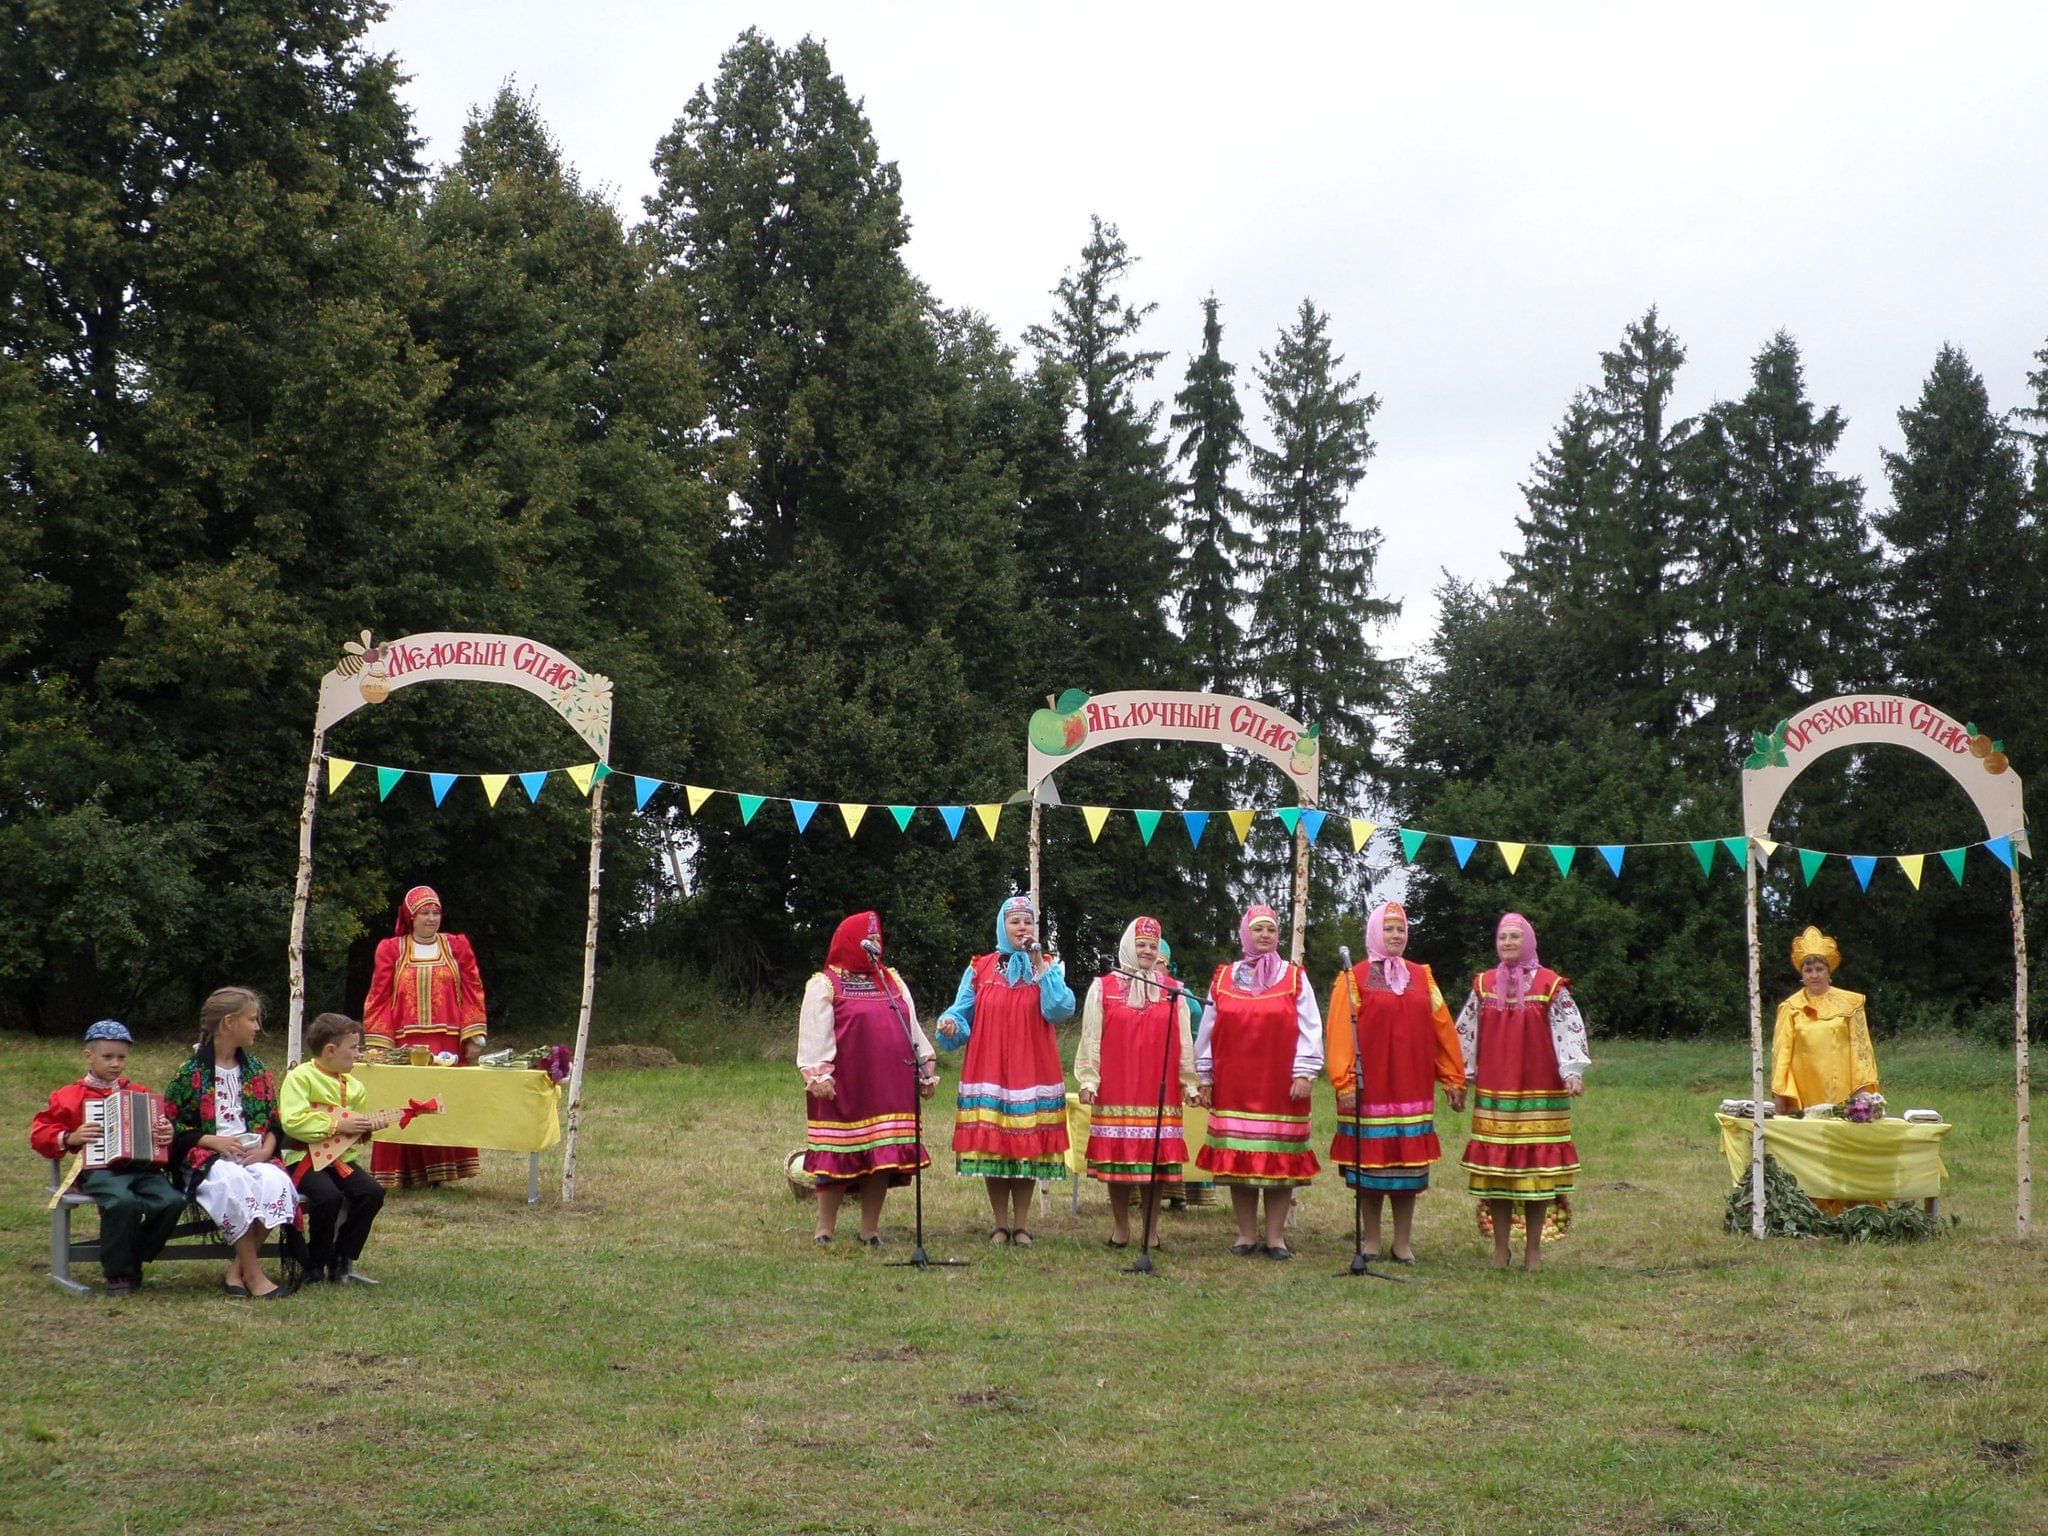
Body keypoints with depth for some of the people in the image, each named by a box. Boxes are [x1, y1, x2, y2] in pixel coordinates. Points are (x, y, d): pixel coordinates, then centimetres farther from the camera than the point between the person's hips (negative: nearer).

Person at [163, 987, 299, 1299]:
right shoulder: (191, 1072, 1)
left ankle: (236, 1271, -22)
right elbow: (169, 1126, -1)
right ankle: (253, 1274, -28)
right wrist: (213, 1141, -14)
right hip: (205, 1158, -4)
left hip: (253, 1155, 4)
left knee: (276, 1182, -30)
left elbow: (274, 1123, 18)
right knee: (235, 1183, -38)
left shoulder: (256, 1071, 17)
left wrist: (265, 1149, -4)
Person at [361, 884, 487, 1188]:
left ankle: (438, 1171, 5)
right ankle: (401, 1173, 2)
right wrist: (378, 1045, -6)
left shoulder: (457, 946, 10)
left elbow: (473, 992, 7)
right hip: (404, 1044, -1)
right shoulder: (391, 950, 7)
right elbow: (379, 998, 3)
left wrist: (474, 1037, -2)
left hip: (448, 1046, 1)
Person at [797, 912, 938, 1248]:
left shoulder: (892, 981, 19)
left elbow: (913, 1027, 19)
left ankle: (870, 1230, 13)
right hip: (843, 1087, -5)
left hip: (889, 1088, 5)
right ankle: (825, 1231, 8)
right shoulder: (824, 986, 1)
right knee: (838, 1158, -2)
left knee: (883, 1158, 4)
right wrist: (817, 1075, -16)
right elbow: (813, 1035, -6)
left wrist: (926, 1067, 12)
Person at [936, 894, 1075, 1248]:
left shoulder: (1048, 967, 8)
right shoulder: (979, 968, 8)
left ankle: (1021, 1224, 9)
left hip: (1032, 1070, 0)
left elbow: (1061, 1009, -9)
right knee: (992, 1147, -1)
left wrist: (1040, 966, -11)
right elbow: (961, 1015, 6)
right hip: (989, 1070, 0)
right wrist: (950, 1027, -16)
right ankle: (1000, 1224, 9)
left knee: (1027, 1147, 0)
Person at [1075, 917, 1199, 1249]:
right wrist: (1088, 1079, -2)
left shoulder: (1173, 991, 9)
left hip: (1160, 1092, 1)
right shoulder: (1103, 988, 5)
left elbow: (1184, 1041, 9)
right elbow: (1091, 1038, 3)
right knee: (1117, 1157, 2)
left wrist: (1189, 1082, 6)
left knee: (1157, 1158, 1)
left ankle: (1152, 1230, 10)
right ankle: (1120, 1228, 12)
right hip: (1116, 1090, -1)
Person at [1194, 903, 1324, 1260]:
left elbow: (1309, 1030, 0)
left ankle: (1276, 1236, 7)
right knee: (1238, 1160, 2)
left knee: (1280, 1160, -1)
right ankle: (1246, 1234, 11)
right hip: (1234, 1086, 1)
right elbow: (1208, 1030, 10)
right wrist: (1205, 1077, 7)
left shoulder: (1295, 978, 5)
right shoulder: (1223, 978, 9)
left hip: (1280, 1085, -1)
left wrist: (1304, 1073, -9)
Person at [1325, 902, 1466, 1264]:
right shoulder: (1354, 979, 0)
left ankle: (1403, 1243, 12)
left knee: (1408, 1164, 3)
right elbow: (1341, 1033, -6)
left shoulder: (1421, 977, 10)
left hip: (1412, 1088, 3)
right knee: (1370, 1163, 2)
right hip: (1370, 1089, -3)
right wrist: (1344, 1082, -14)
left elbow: (1442, 1029, 10)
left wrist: (1454, 1079, 6)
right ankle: (1371, 1240, 13)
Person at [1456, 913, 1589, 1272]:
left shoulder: (1550, 986, -1)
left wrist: (1572, 1072, -19)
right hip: (1493, 1094, 2)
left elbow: (1570, 1030, -7)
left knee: (1536, 1166, 0)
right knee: (1495, 1167, 2)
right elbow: (1465, 1032, 12)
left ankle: (1533, 1248, 10)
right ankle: (1501, 1247, 11)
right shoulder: (1484, 985, 9)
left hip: (1539, 1093, -2)